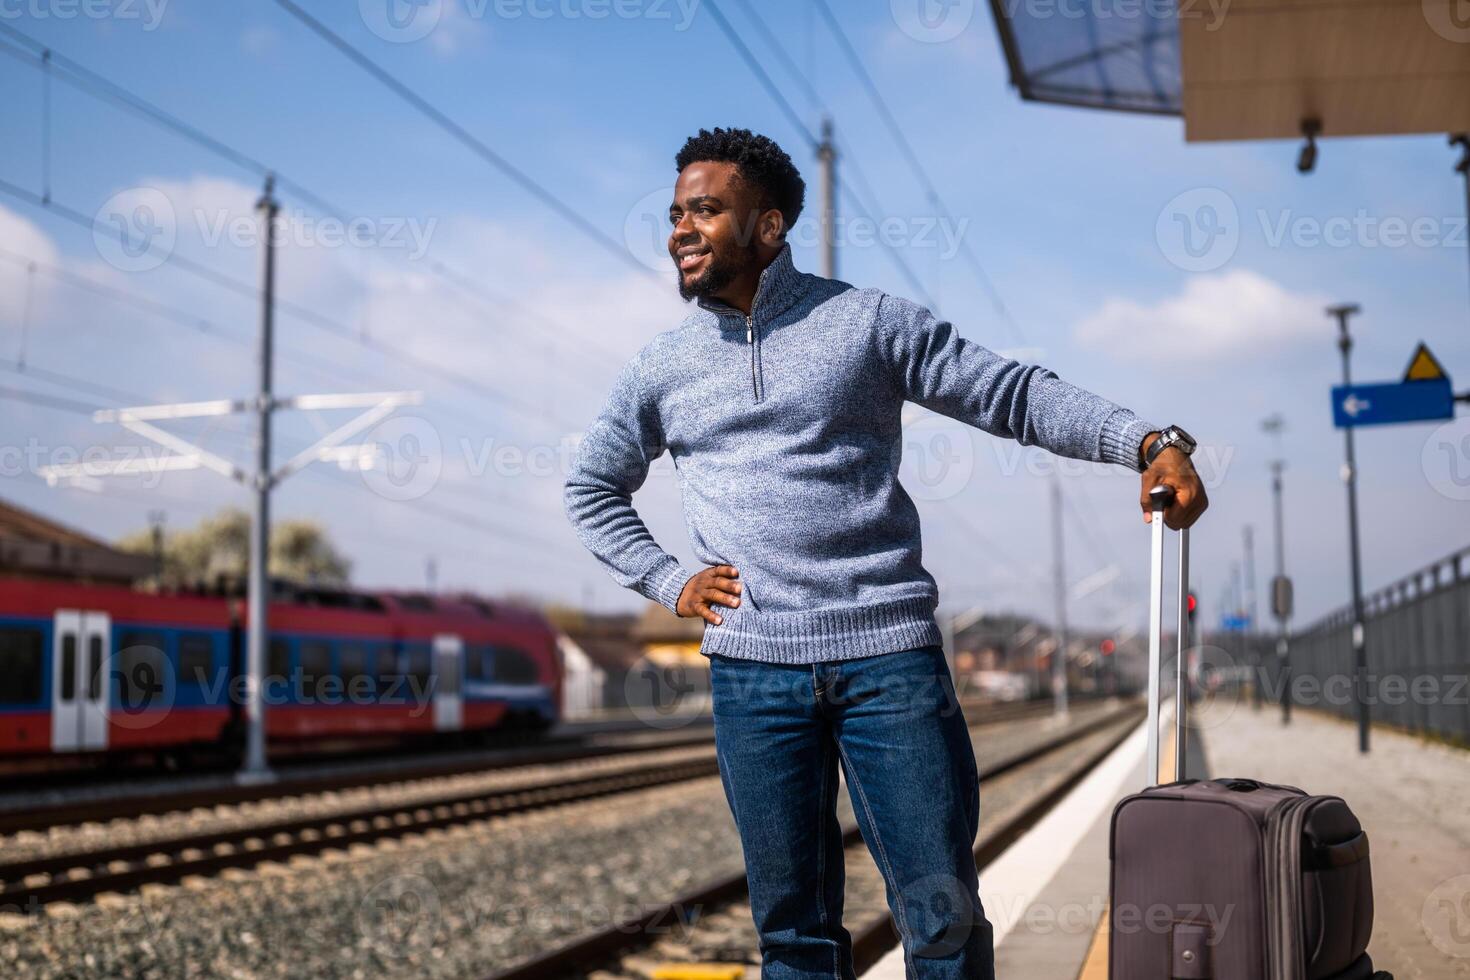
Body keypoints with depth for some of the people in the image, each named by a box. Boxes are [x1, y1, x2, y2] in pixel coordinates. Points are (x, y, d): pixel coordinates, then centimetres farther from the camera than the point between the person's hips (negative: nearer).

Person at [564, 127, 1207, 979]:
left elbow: (1017, 395, 1)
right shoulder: (662, 368, 12)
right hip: (753, 670, 2)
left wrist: (1151, 441, -13)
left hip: (891, 654, -2)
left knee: (945, 911, -1)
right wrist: (668, 581, 10)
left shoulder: (869, 322, 4)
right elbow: (592, 488, 25)